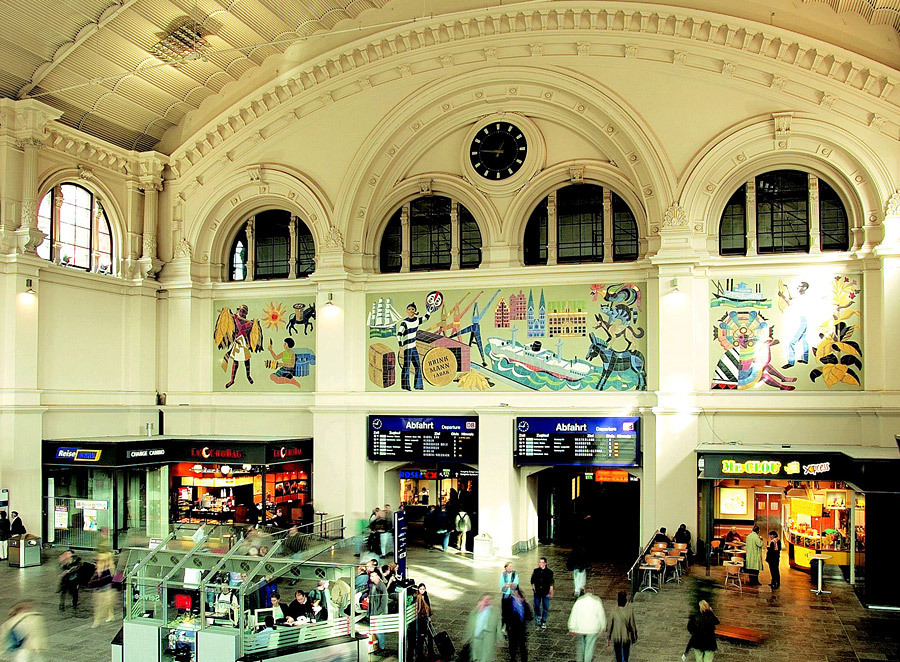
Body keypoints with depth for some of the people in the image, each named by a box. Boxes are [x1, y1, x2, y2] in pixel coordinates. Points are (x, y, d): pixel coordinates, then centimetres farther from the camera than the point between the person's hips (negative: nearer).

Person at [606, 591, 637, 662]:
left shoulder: (614, 611, -12)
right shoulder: (630, 611, -15)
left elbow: (610, 625, -5)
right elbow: (632, 625, -8)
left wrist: (608, 637, 7)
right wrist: (634, 636, 7)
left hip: (616, 637, 1)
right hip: (626, 637, -1)